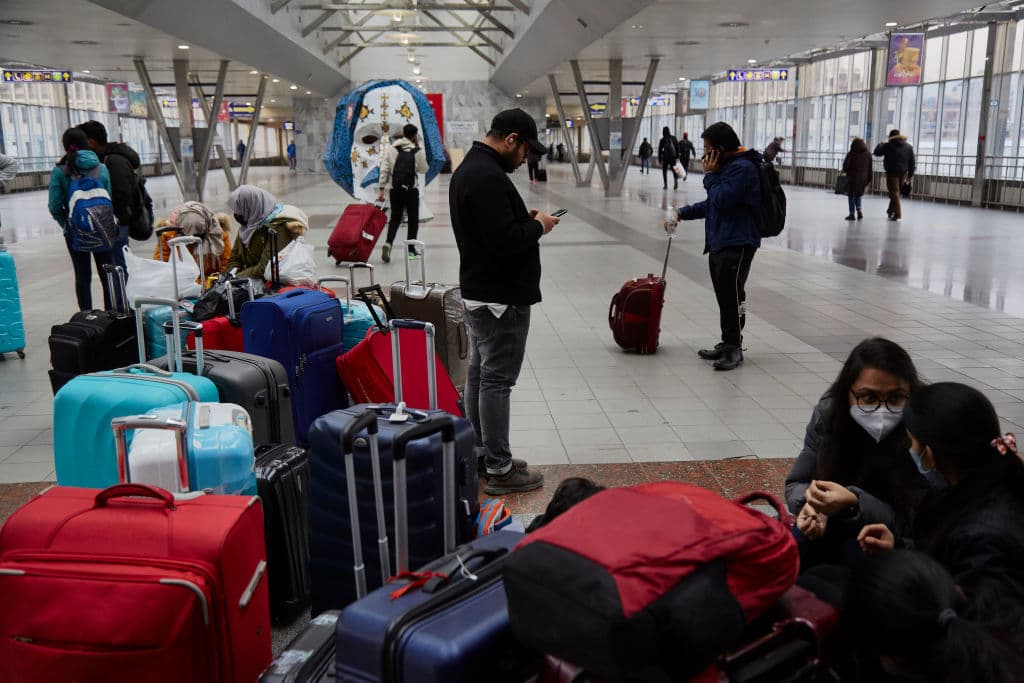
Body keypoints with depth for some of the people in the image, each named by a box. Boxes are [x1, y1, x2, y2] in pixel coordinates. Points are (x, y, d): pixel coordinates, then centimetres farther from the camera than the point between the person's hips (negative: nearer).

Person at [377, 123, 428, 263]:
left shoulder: (391, 149, 0)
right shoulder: (417, 152, -6)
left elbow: (384, 170, -3)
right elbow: (423, 169, 6)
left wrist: (381, 189, 0)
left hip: (394, 190, 2)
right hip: (411, 190, -2)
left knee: (395, 218, 13)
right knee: (413, 220, 12)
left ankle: (388, 243, -9)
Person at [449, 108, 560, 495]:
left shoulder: (469, 168, 14)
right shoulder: (489, 178, -21)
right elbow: (504, 240, -27)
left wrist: (525, 219, 9)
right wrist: (538, 226, -10)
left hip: (477, 292, 11)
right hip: (501, 298, -11)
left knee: (480, 374, 16)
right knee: (497, 380, -5)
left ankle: (479, 453, 27)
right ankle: (499, 470, 2)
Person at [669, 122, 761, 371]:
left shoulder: (743, 168, -14)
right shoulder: (727, 166, 18)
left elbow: (721, 200, -20)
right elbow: (711, 204, 26)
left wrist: (710, 175, -7)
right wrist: (681, 213, 17)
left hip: (737, 245, -10)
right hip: (719, 243, 10)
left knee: (732, 296, -6)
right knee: (724, 297, 13)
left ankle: (734, 348, 1)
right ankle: (727, 345, 20)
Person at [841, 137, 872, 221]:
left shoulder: (851, 154, -10)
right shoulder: (868, 155, 5)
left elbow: (846, 165, -9)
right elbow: (870, 169, 7)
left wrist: (845, 170, 13)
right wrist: (869, 179, 13)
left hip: (852, 177, -4)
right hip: (863, 178, 4)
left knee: (851, 195, 5)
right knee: (858, 195, 19)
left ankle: (852, 214, 5)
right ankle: (859, 210, 3)